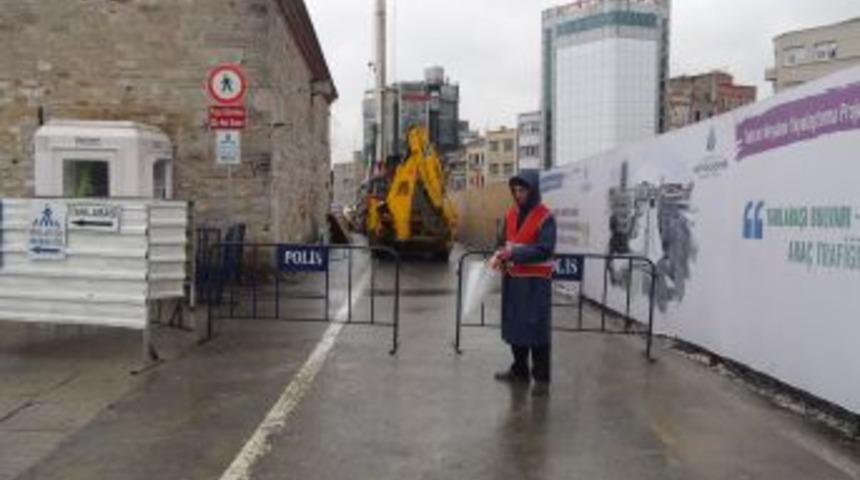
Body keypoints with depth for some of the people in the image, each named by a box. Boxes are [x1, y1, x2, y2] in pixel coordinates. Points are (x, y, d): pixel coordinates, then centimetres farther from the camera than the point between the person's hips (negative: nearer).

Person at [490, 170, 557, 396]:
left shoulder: (545, 217, -12)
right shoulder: (511, 214, 9)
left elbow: (545, 250, -20)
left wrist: (512, 254, -24)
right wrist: (500, 255, -5)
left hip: (536, 281, -7)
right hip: (513, 278, 7)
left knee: (536, 329, -3)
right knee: (515, 325, 13)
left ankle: (542, 378, 6)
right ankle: (519, 369, 28)